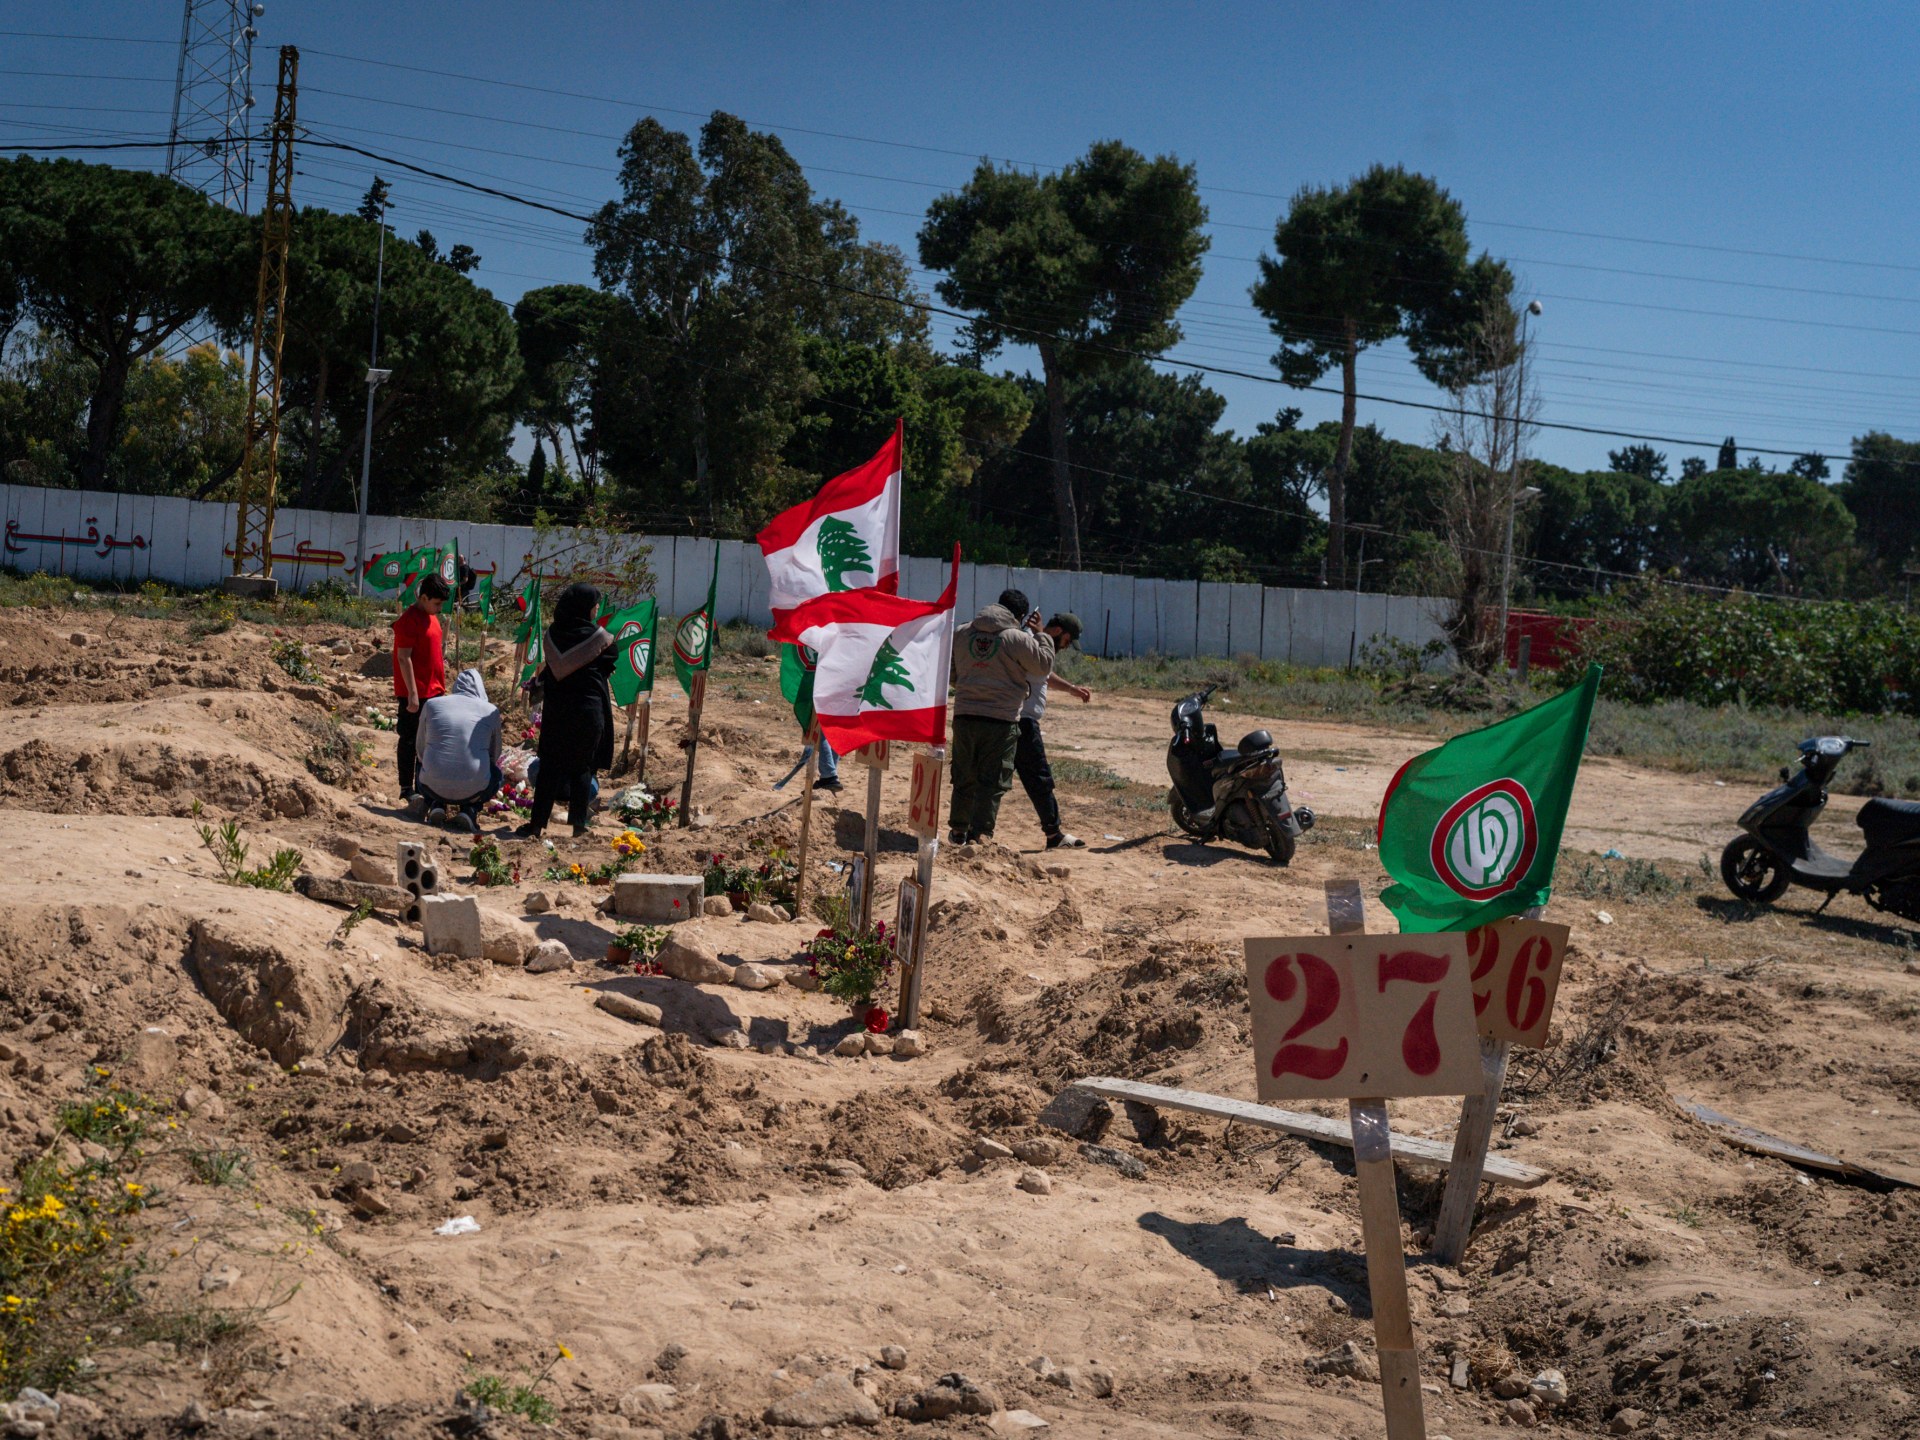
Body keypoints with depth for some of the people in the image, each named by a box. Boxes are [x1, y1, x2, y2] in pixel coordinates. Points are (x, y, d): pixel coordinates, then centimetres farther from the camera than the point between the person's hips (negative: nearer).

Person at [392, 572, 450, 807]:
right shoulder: (409, 620, -14)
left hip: (433, 691, 9)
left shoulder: (431, 617, 13)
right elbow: (404, 658, -18)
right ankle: (407, 790, 5)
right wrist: (413, 694, -21)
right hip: (415, 693, -9)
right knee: (410, 741, -1)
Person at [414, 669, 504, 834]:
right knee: (496, 774, 33)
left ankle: (436, 805, 9)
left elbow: (421, 749, 16)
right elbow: (495, 755, 16)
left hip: (434, 788, 2)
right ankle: (469, 809, 8)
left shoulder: (432, 704, 8)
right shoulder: (491, 710, 5)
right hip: (473, 790, -2)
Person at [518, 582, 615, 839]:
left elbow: (551, 668, 9)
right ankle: (579, 822, 10)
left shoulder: (552, 633, 0)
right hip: (589, 707, -3)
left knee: (551, 765, 8)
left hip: (556, 706, 3)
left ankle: (537, 824, 6)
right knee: (582, 765, 8)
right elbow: (609, 667, 2)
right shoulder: (598, 636, -10)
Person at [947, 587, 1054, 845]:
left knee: (964, 777, 16)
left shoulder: (964, 634, 8)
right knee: (992, 782, 2)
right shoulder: (1018, 639, -10)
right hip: (1000, 720, -5)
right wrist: (1041, 635, 8)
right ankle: (980, 834, 0)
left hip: (964, 716, 5)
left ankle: (958, 830, 24)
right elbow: (1044, 666, 0)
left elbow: (953, 674, 17)